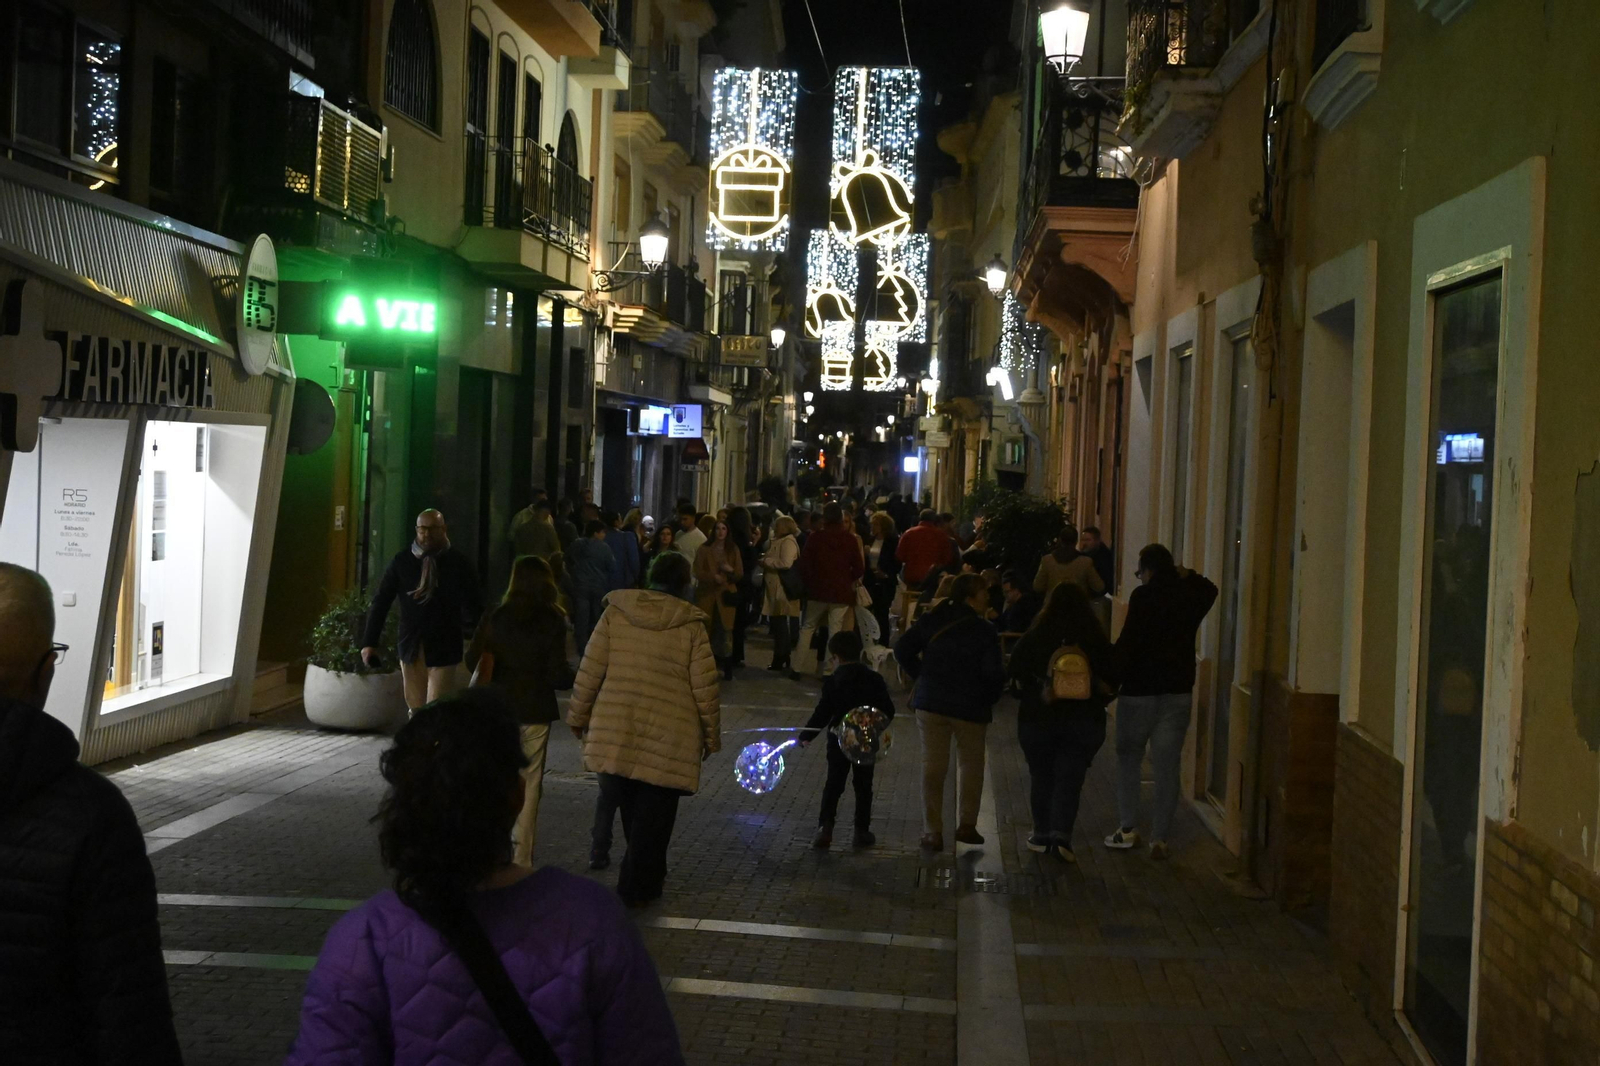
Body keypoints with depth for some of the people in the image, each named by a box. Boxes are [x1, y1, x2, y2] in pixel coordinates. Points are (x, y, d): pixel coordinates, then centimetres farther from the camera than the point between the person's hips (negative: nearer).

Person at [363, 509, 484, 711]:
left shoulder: (458, 563, -3)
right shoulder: (401, 561, 1)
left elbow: (474, 607, 5)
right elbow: (381, 602, 2)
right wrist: (370, 642, -2)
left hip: (444, 648, -2)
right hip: (411, 646, 3)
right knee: (415, 708, 11)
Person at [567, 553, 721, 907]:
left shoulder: (615, 612, 0)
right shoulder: (690, 625, -6)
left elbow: (590, 671, 1)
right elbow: (705, 687, -4)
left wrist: (578, 716, 13)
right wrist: (712, 735, 9)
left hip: (615, 731, 3)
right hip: (669, 738, -3)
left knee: (629, 808, 19)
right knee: (654, 814, 9)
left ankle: (647, 874, 33)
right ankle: (637, 887, 15)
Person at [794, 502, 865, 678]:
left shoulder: (816, 537, -5)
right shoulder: (850, 539, -4)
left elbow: (804, 563, -3)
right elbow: (859, 568, -2)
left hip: (817, 591, 0)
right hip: (841, 592, 0)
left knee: (807, 628, 13)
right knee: (835, 631, 4)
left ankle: (797, 668, 10)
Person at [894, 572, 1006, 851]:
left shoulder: (931, 621, 2)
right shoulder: (984, 632, -11)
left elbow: (902, 648, 1)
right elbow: (993, 673, -15)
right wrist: (990, 696, 4)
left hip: (931, 702, 3)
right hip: (970, 707, -3)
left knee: (933, 767, 5)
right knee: (970, 765, 16)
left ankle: (933, 832, 6)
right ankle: (966, 824, 16)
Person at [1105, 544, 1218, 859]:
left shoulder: (1144, 596, -11)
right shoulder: (1190, 596, 5)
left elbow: (1128, 642, -16)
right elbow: (1209, 589, 30)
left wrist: (1113, 677, -10)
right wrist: (1186, 575, 27)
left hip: (1140, 690, -4)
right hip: (1179, 691, 4)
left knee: (1128, 758, 12)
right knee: (1168, 766, 5)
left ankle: (1128, 828, 11)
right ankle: (1159, 838, 2)